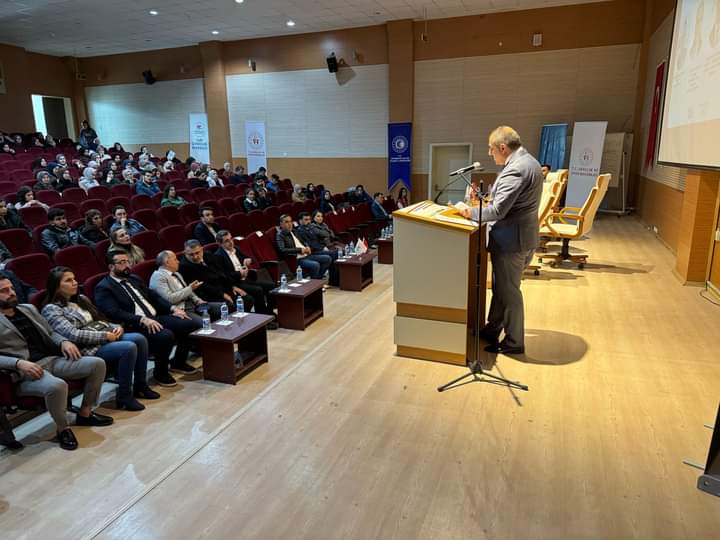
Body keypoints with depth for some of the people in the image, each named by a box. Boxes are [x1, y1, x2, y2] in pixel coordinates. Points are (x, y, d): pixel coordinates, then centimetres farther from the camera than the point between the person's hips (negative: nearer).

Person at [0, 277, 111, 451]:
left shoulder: (28, 309, 20)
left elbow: (51, 333, 24)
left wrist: (63, 342, 1)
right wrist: (18, 363, -23)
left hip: (53, 359, 7)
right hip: (26, 371, -6)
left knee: (97, 364, -12)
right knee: (57, 385, -37)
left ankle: (85, 413, 4)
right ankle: (62, 428, -10)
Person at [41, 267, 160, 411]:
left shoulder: (81, 299, 18)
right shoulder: (51, 309, -6)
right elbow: (74, 335, -18)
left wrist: (116, 328, 0)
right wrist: (105, 335, -18)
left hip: (107, 337, 8)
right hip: (88, 348, -7)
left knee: (139, 339, -18)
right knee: (128, 348, -30)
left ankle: (140, 386, -4)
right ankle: (124, 397, -16)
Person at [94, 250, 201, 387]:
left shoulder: (134, 279, 20)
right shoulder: (104, 288, -4)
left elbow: (153, 296, 21)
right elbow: (115, 313, -18)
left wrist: (173, 308, 5)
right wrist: (143, 320, -29)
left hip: (155, 318, 8)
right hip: (134, 326, -8)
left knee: (193, 324, -8)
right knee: (166, 335, -35)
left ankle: (178, 362, 12)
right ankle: (160, 372, -8)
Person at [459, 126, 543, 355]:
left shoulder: (515, 169, -22)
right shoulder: (528, 161, 12)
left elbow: (498, 210, -26)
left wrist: (470, 212, -13)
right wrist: (487, 199, 12)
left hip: (511, 240, -10)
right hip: (521, 236, 10)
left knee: (508, 291, 3)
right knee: (501, 287, 20)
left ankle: (514, 342, 17)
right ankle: (492, 330, 34)